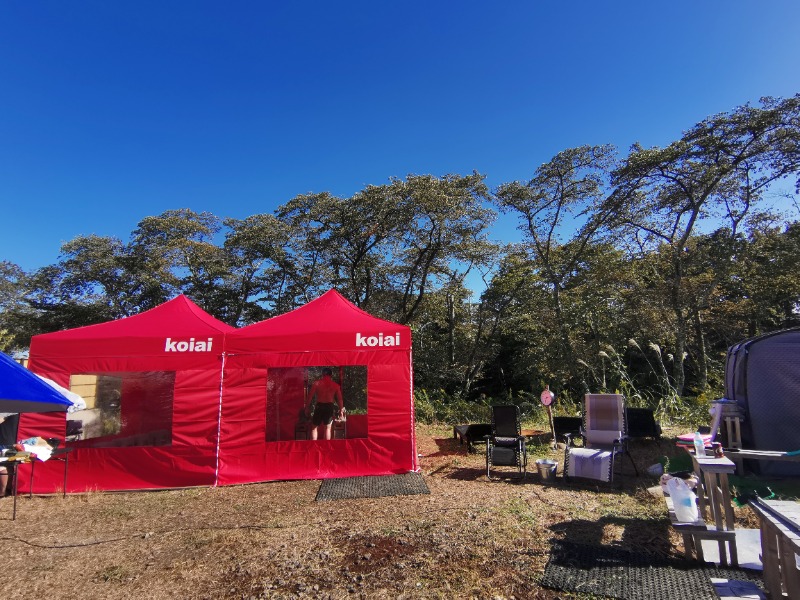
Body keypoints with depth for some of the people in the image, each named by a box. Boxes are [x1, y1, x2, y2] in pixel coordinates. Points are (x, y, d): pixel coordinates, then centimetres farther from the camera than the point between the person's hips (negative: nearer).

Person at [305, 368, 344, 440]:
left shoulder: (317, 383, 1)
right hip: (330, 407, 1)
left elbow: (310, 396, -2)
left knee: (314, 427, 12)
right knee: (327, 428, 12)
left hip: (319, 406, -1)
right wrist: (341, 410, 11)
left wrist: (307, 407, 5)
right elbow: (340, 399, 3)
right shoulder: (335, 385, 3)